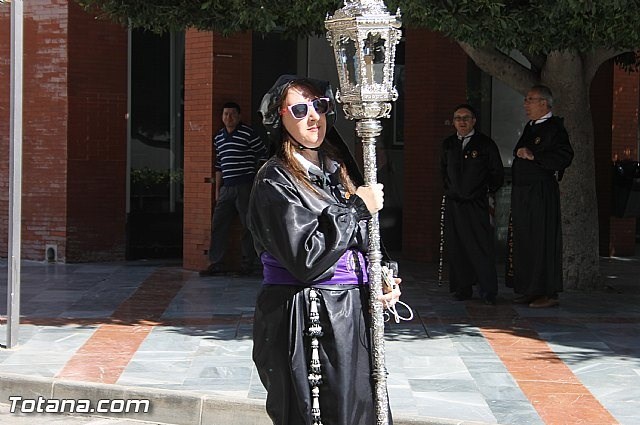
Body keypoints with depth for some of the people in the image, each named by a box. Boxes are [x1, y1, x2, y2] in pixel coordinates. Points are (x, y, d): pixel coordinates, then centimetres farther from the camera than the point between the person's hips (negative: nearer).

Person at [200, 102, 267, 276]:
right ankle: (216, 263, 6)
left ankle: (247, 264, 7)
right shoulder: (219, 137, 14)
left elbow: (263, 156, -1)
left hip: (246, 186, -6)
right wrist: (217, 189, 18)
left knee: (249, 225, -1)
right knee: (218, 224, 2)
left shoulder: (249, 134, -5)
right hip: (226, 188, 6)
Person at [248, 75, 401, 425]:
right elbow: (306, 259, -21)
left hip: (351, 315, 8)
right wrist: (357, 208, -13)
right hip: (306, 321, -8)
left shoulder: (336, 169, 15)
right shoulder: (276, 180, -10)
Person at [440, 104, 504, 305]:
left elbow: (497, 173, 7)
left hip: (477, 204, -4)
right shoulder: (448, 144, 11)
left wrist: (487, 192, 7)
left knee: (482, 248, -7)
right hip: (453, 204, 4)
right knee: (456, 248, 3)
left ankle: (488, 291, -3)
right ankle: (462, 288, 11)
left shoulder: (485, 144, -1)